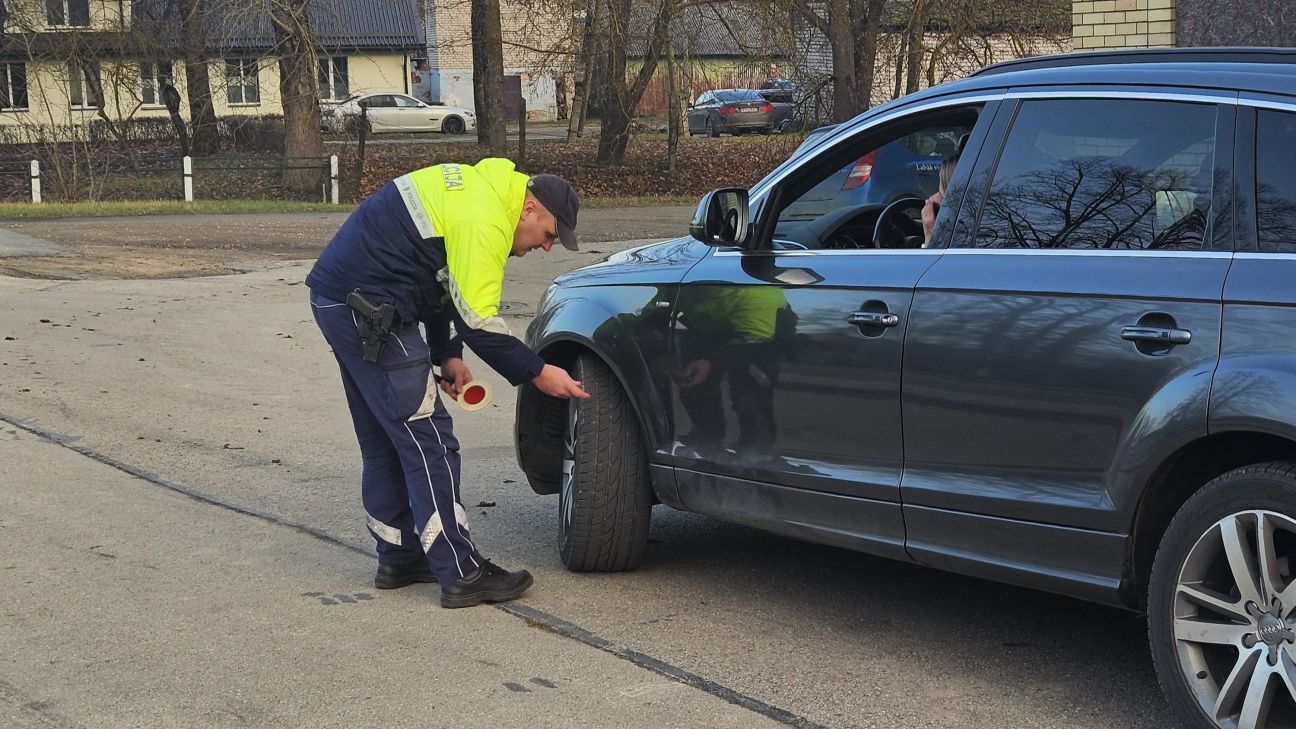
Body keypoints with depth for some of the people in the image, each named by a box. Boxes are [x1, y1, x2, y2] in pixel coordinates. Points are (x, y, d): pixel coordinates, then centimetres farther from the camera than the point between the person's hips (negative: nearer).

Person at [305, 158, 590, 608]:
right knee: (428, 442, -8)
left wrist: (446, 355, 11)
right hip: (366, 311, -11)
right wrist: (537, 373, -11)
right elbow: (477, 320, -19)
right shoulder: (484, 221, -18)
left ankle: (399, 558, 27)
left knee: (385, 443, 18)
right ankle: (462, 575, -5)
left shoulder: (477, 188, 15)